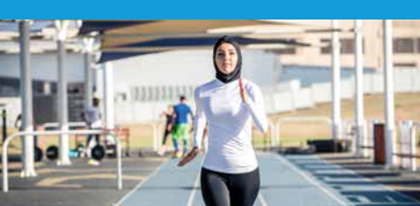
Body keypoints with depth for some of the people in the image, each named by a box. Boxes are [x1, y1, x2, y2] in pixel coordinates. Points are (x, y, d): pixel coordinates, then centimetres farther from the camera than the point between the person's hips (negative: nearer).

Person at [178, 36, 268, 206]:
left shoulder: (251, 89, -7)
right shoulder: (203, 91, 0)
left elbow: (263, 127, -22)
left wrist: (246, 100, -35)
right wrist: (196, 146, 17)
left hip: (245, 171, 0)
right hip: (213, 172, 0)